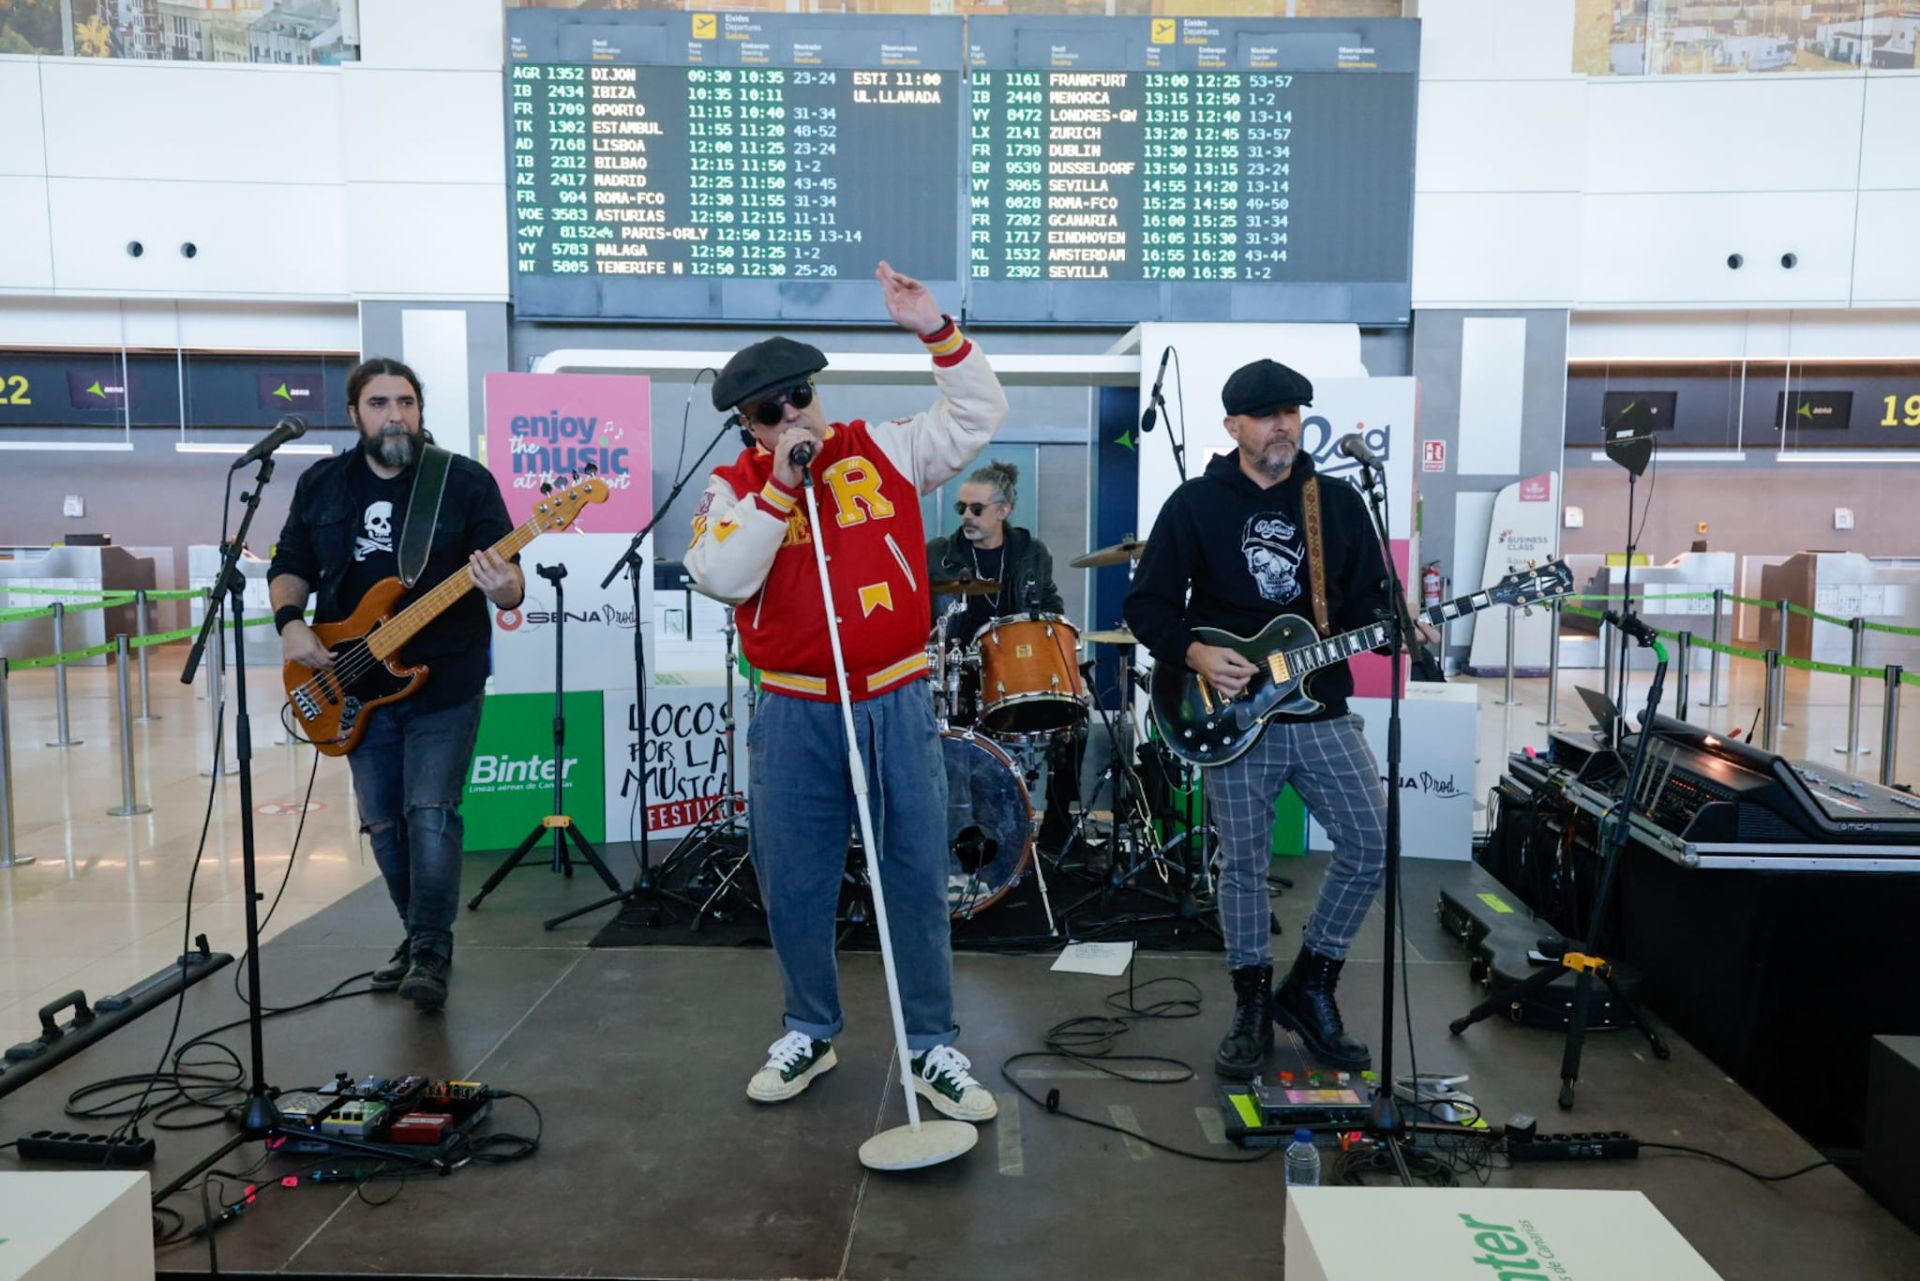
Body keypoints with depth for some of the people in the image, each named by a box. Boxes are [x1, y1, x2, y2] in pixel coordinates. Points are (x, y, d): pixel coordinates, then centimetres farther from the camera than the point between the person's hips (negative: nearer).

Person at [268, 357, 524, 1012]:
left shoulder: (466, 481, -6)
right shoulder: (321, 485, 6)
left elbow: (509, 585, -9)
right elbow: (289, 567, 14)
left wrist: (506, 588, -33)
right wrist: (290, 621, -6)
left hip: (444, 683, -4)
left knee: (430, 817, -11)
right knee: (385, 825, 11)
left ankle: (430, 953, 4)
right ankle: (417, 934, 30)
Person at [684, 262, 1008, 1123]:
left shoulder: (885, 451, 4)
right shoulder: (736, 486, 3)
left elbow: (981, 415, 5)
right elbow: (722, 580, -13)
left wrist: (936, 333, -7)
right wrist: (780, 488, -15)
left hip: (896, 705, 0)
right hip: (794, 715, 0)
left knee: (919, 879, 5)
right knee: (794, 886, 9)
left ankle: (932, 1047, 19)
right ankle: (810, 1033, 31)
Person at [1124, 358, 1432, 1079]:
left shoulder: (1339, 502, 9)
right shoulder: (1195, 505, 0)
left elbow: (1371, 599, 11)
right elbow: (1148, 605, 0)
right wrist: (1193, 653, -16)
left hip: (1321, 709, 3)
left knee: (1372, 843, -1)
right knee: (1243, 863, 3)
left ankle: (1310, 989, 18)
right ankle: (1252, 1008, 21)